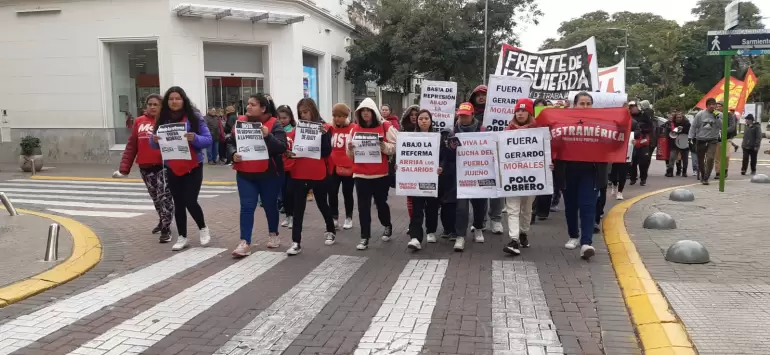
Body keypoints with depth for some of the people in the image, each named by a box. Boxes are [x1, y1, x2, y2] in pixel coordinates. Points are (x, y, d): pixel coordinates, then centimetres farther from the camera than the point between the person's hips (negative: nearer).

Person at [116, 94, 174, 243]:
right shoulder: (139, 121, 8)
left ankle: (166, 229, 2)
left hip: (164, 165, -5)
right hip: (145, 167, 5)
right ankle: (163, 221, 37)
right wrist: (124, 168, 4)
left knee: (164, 196, -7)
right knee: (155, 197, 18)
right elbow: (131, 146, 8)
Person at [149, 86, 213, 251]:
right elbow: (154, 144, 5)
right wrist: (155, 140, -18)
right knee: (178, 204, 8)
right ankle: (182, 237, 21)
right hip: (172, 169, 3)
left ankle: (203, 228, 18)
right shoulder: (163, 119, 2)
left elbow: (208, 140, -9)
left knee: (190, 201, -8)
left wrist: (195, 138, -29)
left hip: (193, 167, -3)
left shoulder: (195, 117, -8)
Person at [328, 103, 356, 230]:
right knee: (332, 193, 5)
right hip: (333, 167, 2)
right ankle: (334, 218, 20)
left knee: (347, 193, 12)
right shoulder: (330, 129, 3)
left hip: (348, 167, -2)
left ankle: (349, 218, 27)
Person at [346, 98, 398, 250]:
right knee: (363, 206, 1)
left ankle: (387, 226, 38)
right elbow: (350, 155, 12)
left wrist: (382, 145, -21)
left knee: (380, 203, 11)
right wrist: (350, 149, -9)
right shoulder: (355, 129, 6)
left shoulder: (386, 127, -2)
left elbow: (394, 148, -4)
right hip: (360, 174, 2)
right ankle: (365, 237, 9)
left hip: (381, 173, -2)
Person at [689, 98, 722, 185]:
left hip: (712, 141, -1)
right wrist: (690, 138, -2)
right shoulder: (700, 114, -1)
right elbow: (693, 127, 3)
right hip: (700, 140, 1)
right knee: (700, 160, 12)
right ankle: (703, 174, 36)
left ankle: (705, 178, -12)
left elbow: (722, 127, -8)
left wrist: (717, 118, -17)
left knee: (710, 158, -17)